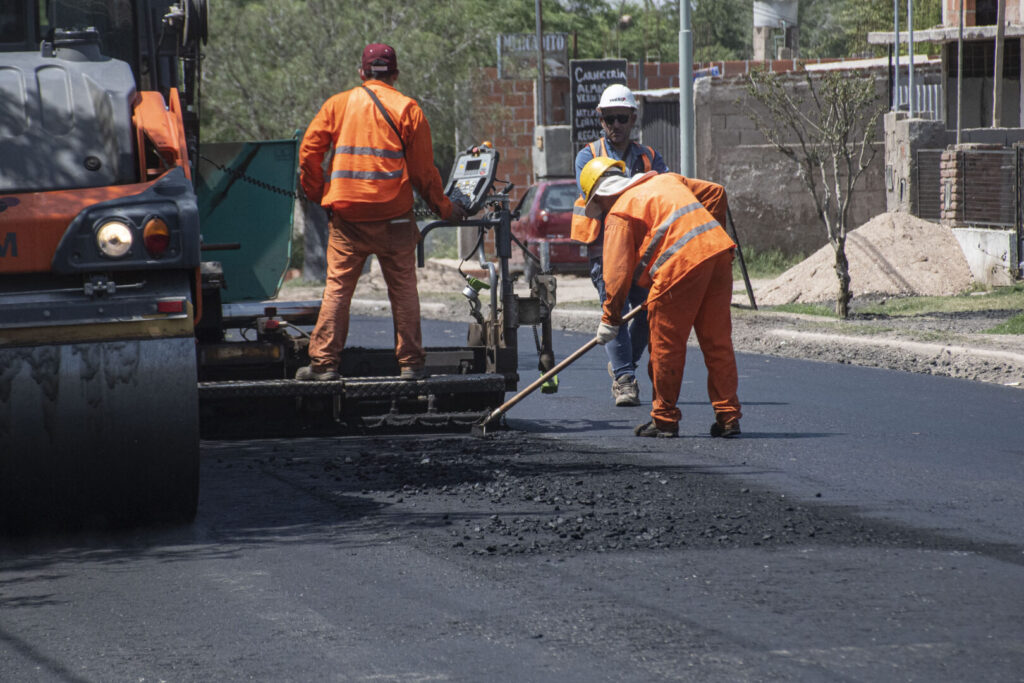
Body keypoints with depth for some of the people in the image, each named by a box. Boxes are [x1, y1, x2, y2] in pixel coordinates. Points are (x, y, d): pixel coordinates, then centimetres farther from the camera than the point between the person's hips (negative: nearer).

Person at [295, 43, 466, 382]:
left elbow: (309, 150, 3)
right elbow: (423, 170, 0)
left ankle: (323, 362, -1)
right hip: (393, 215, -1)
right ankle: (410, 363, 5)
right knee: (403, 290, 6)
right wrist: (444, 208, 11)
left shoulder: (338, 104, 7)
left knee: (337, 288, 4)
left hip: (346, 215, 1)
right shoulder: (407, 109, 1)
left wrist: (316, 194, 15)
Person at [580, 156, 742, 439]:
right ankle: (728, 416, 10)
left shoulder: (618, 213, 7)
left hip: (681, 263, -6)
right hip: (719, 251, 7)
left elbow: (618, 271, 4)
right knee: (718, 342, 11)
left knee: (666, 345, 7)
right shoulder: (667, 180, 25)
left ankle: (665, 420, 14)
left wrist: (610, 320, 12)